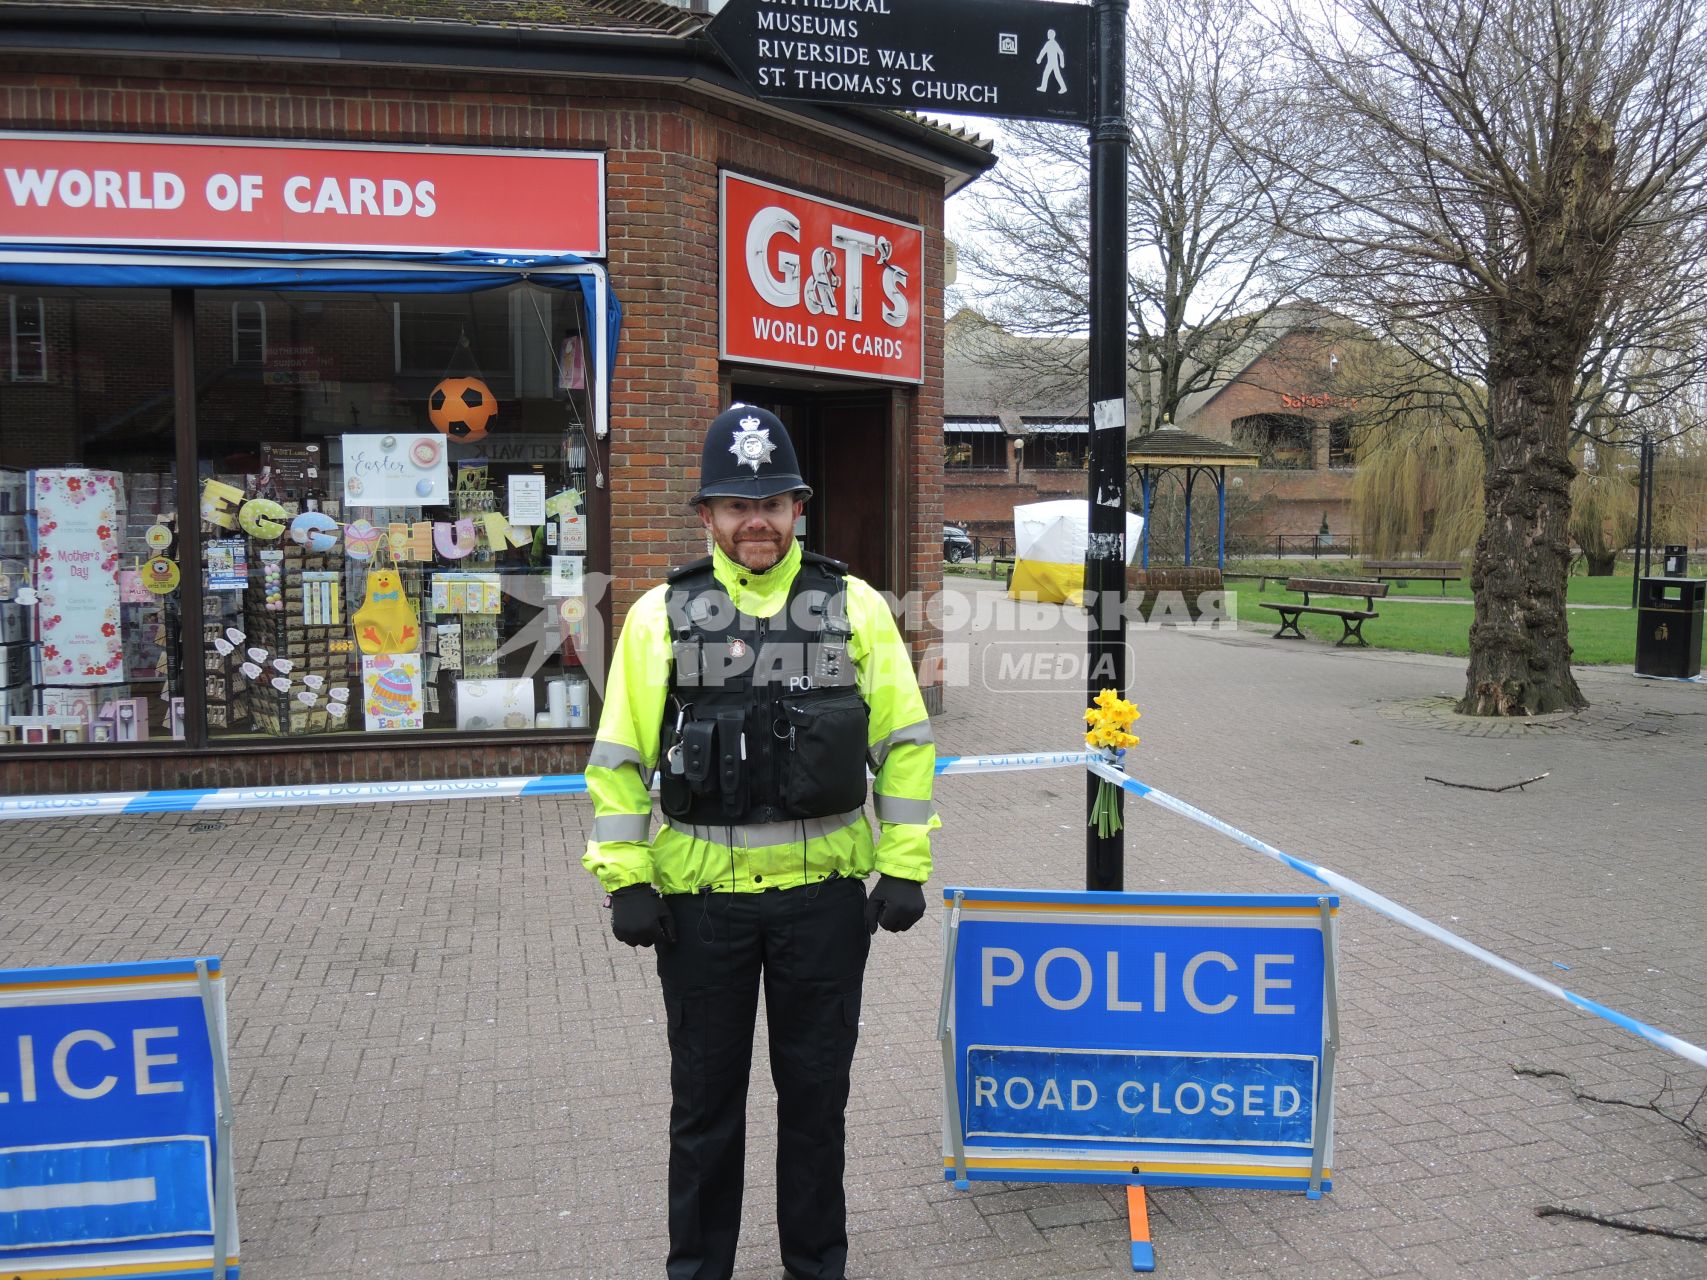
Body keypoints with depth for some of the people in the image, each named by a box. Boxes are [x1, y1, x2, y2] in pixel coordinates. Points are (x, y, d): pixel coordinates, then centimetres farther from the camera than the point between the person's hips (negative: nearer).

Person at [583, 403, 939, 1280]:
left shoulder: (855, 607, 1)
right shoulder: (661, 615, 1)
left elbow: (904, 744, 2)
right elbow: (619, 757, 2)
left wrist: (904, 867, -3)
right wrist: (626, 878, -4)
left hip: (825, 889, 0)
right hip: (700, 891, 0)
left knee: (816, 1091, 14)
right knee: (705, 1094, 14)